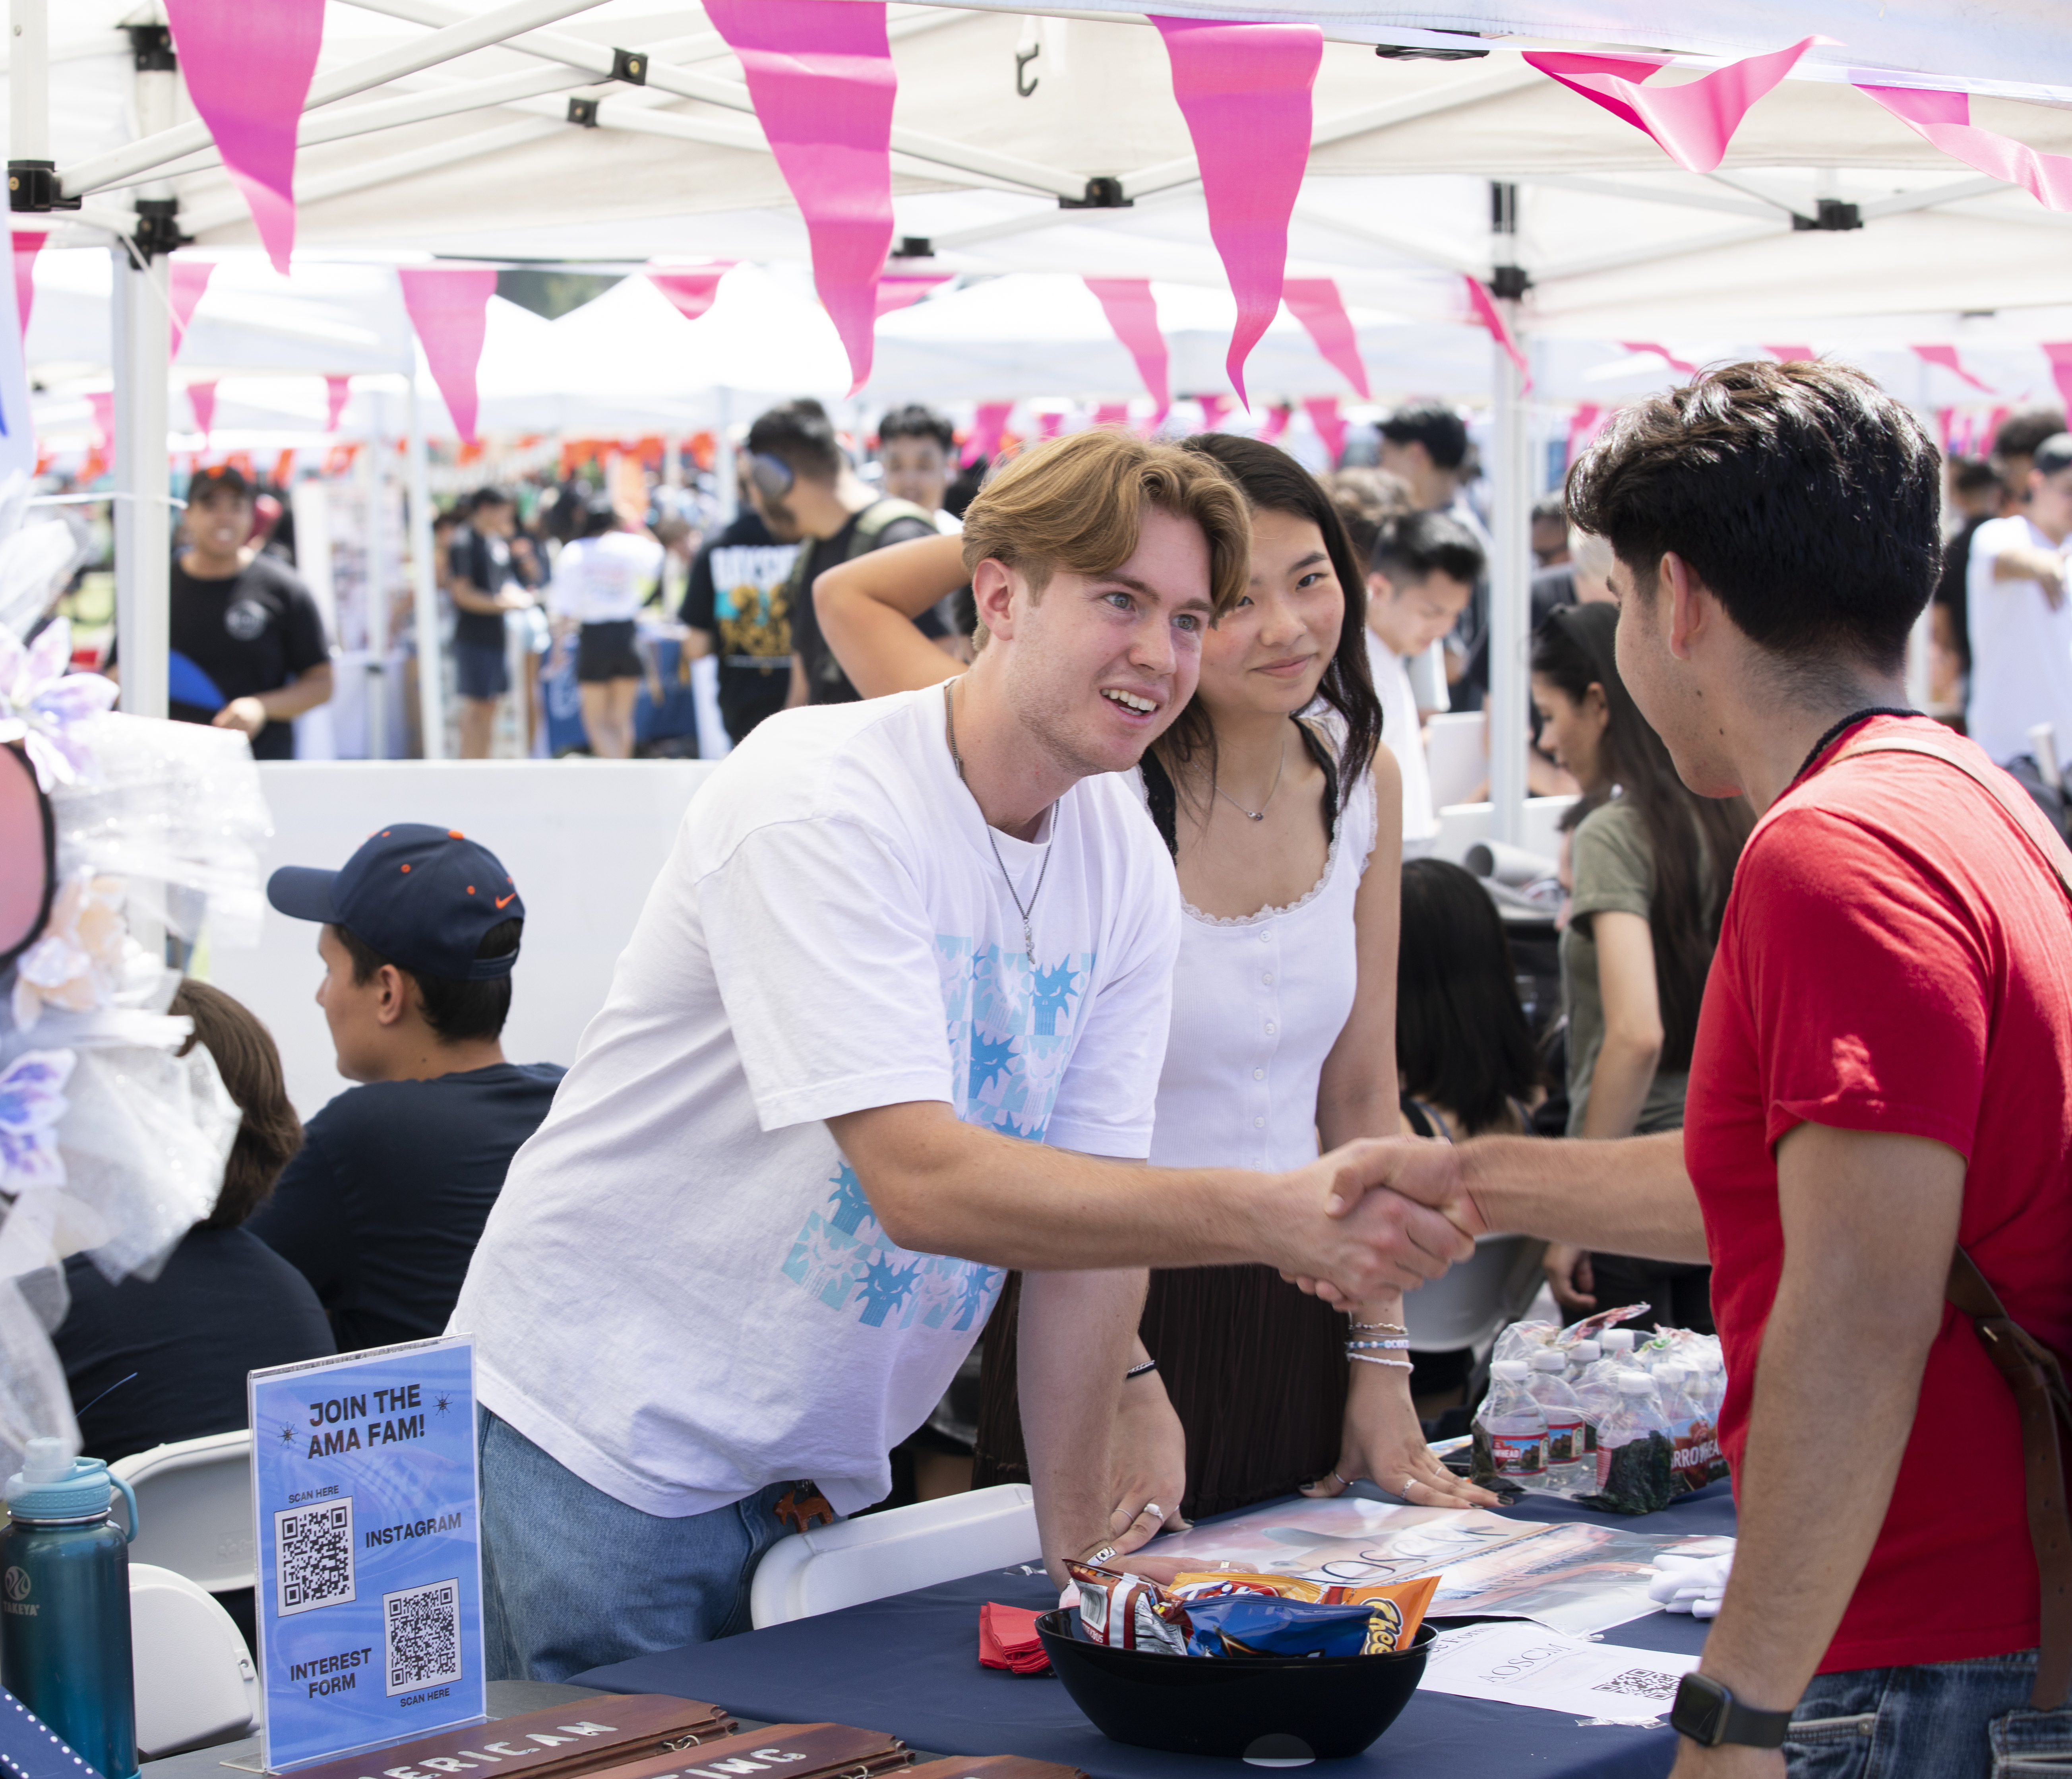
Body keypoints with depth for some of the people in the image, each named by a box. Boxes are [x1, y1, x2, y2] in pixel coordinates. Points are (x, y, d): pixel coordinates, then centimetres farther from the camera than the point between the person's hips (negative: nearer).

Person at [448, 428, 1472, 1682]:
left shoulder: (1130, 869, 0)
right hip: (605, 1437, -6)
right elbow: (922, 1182, -32)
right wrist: (1270, 1216, -39)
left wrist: (1074, 1524, 1)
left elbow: (1096, 1200, 3)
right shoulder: (816, 802, -22)